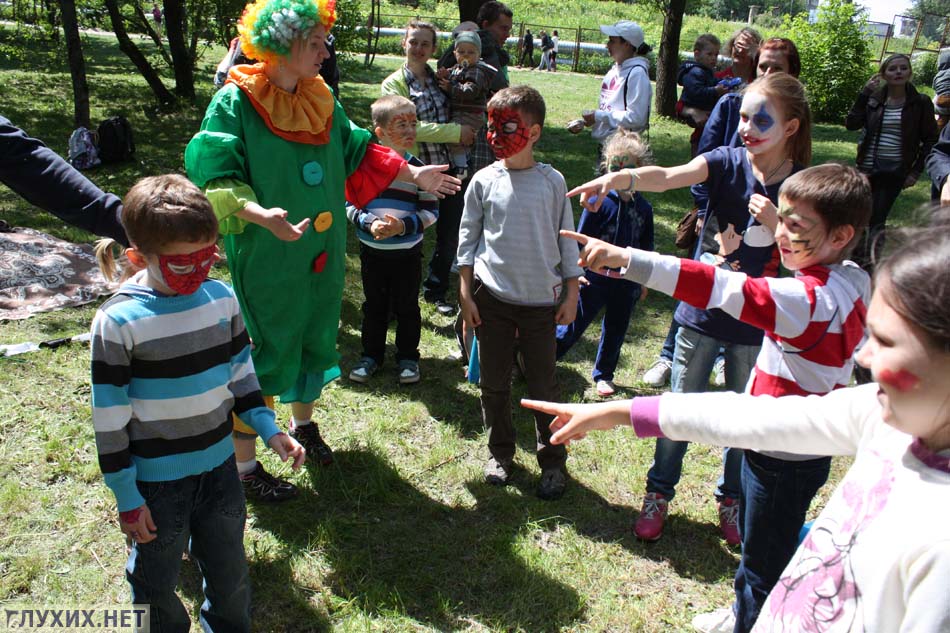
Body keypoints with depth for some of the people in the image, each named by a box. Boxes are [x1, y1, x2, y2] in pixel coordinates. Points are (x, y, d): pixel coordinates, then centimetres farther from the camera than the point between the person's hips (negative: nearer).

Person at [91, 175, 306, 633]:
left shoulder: (221, 298, -6)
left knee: (229, 570, 21)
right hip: (156, 479, -4)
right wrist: (127, 497, -9)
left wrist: (269, 429, -1)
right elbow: (110, 418, -13)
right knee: (156, 582, 16)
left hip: (219, 464, 4)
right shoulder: (119, 322, -19)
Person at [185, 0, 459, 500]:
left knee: (315, 340, 19)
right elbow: (217, 180, -20)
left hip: (321, 253, 7)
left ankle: (303, 424, 44)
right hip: (263, 257, -7)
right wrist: (261, 214, -38)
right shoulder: (234, 103, -14)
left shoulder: (321, 99, 6)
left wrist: (415, 174, 12)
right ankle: (244, 464, 18)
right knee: (262, 352, 1)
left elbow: (354, 154, 16)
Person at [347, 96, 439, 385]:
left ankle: (408, 357, 27)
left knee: (407, 306, 11)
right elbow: (350, 203, -2)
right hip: (372, 251, 1)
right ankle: (371, 355, 32)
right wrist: (370, 223, -20)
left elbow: (431, 212, -6)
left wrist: (403, 225, -20)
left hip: (407, 252, -1)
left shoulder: (418, 169, -8)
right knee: (374, 306, 16)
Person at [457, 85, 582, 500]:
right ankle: (500, 452, 31)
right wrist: (465, 292, 1)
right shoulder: (484, 181, 0)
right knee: (494, 382, 11)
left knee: (543, 384, 7)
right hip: (492, 297, 1)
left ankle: (553, 460, 24)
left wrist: (571, 293, 2)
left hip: (541, 299, -1)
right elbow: (468, 237, 5)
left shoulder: (552, 181, -2)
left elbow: (567, 238, 4)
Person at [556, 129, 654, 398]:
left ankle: (603, 375, 35)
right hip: (596, 278, -4)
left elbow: (646, 247, 10)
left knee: (616, 330, 17)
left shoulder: (644, 208, -1)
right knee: (573, 327, 2)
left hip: (627, 282, 4)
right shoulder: (599, 201, -13)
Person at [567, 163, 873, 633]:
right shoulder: (851, 280, -4)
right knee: (758, 543, 30)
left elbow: (719, 288, -42)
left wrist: (624, 258, -47)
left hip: (784, 459, -10)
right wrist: (779, 229, 6)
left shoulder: (810, 299, -31)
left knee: (763, 562, 13)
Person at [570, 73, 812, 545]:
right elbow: (668, 176, -28)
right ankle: (658, 492, 30)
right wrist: (618, 178, -47)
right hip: (702, 309, -1)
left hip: (756, 322, 1)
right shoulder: (726, 162, -9)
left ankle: (731, 498, 39)